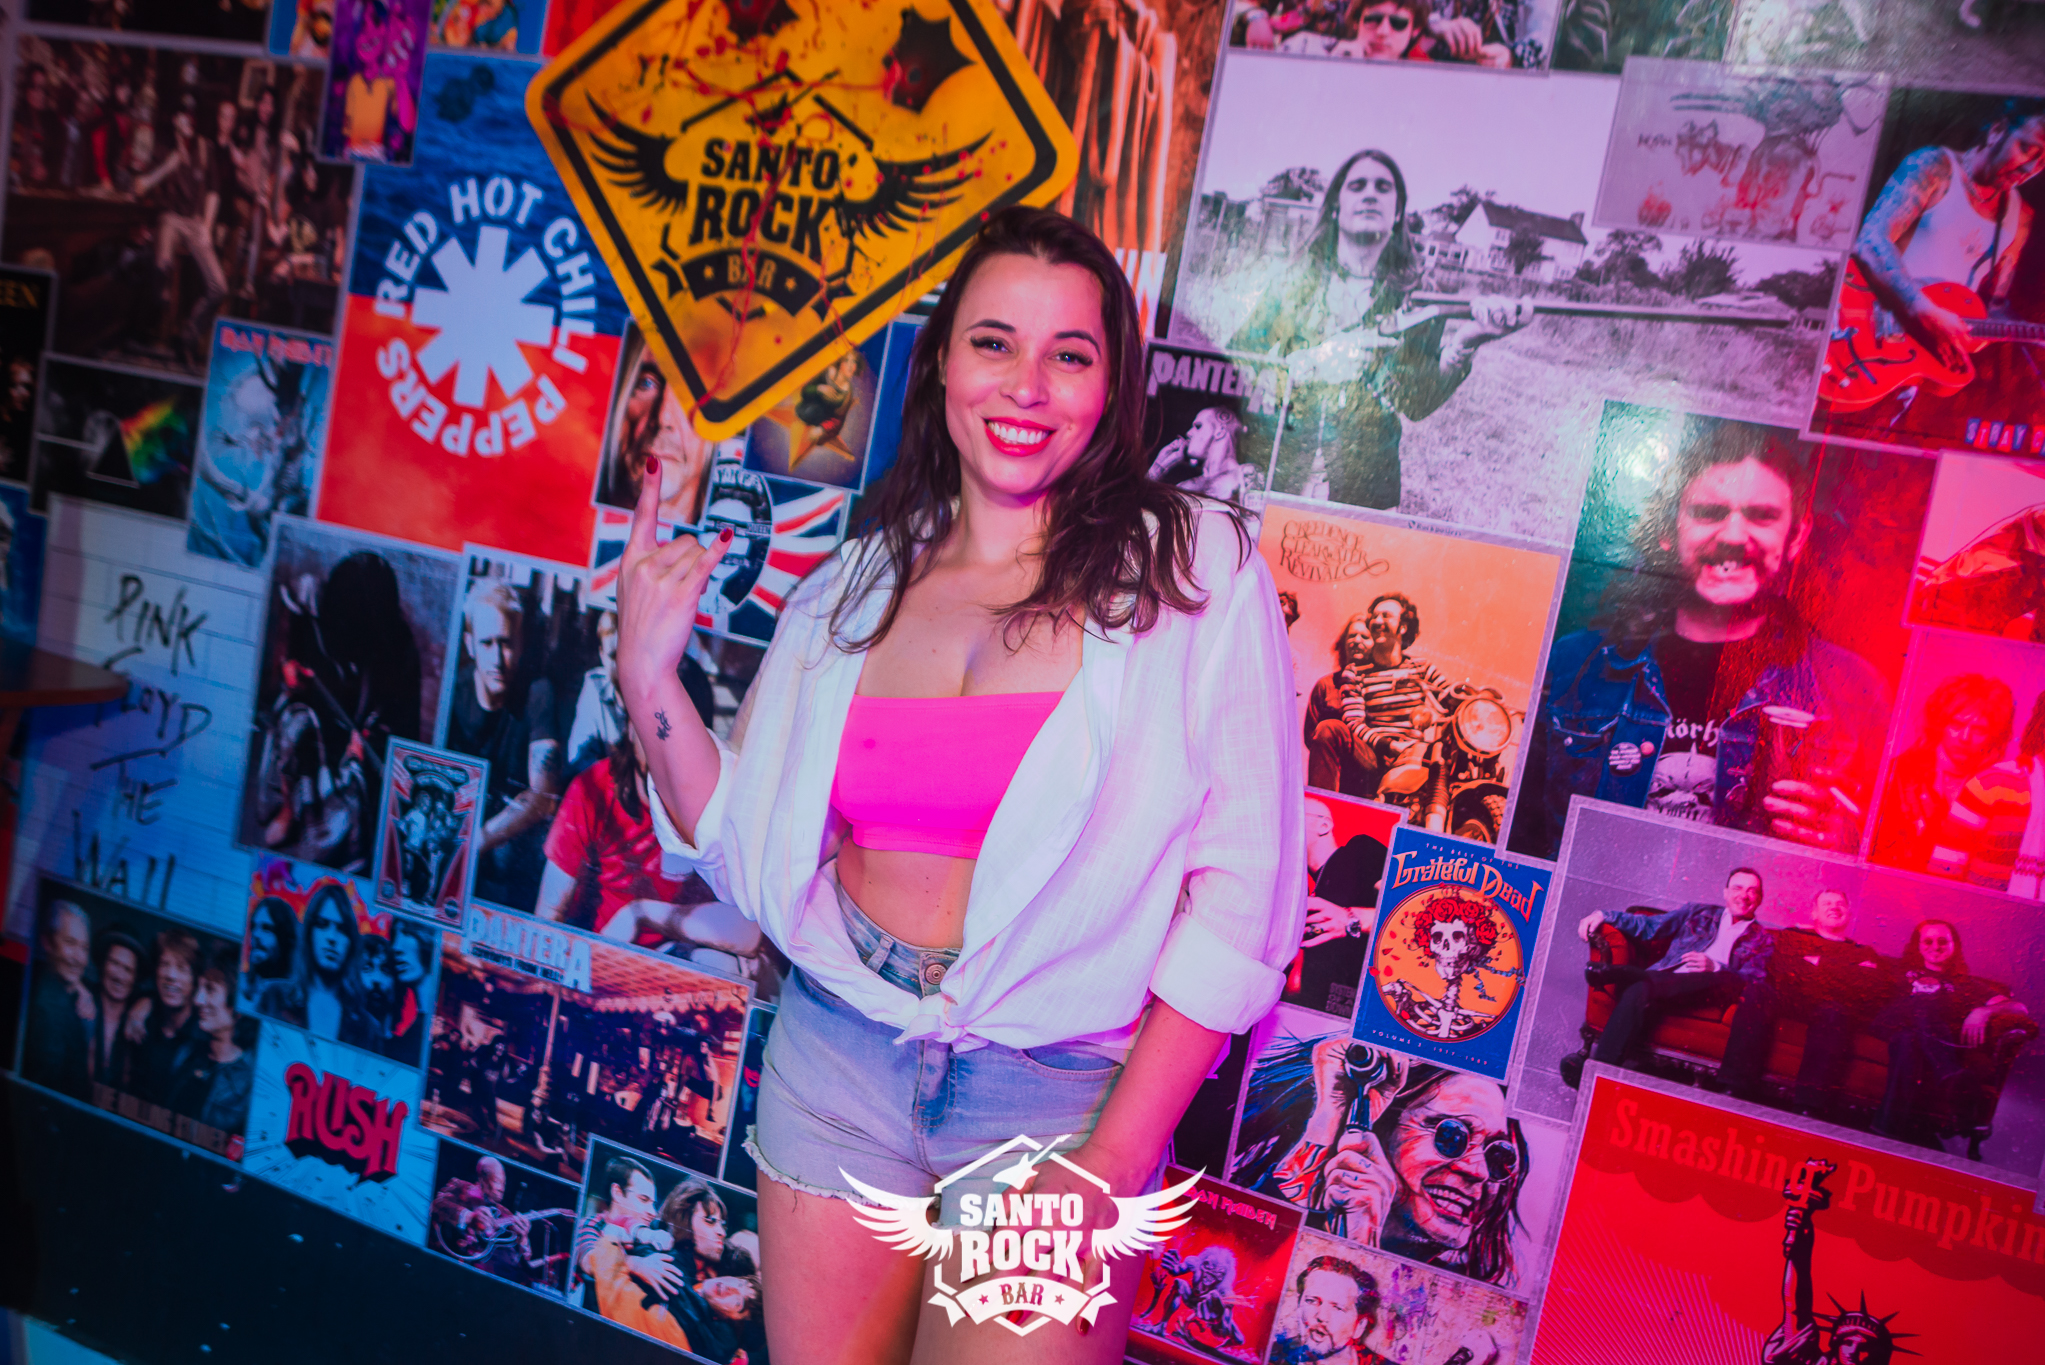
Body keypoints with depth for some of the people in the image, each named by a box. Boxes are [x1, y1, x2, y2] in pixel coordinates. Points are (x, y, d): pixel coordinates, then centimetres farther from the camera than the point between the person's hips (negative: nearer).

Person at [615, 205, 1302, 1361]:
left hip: (1062, 1087, -3)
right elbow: (751, 856, 6)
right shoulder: (855, 583, 4)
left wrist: (1111, 1166, -15)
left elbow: (1244, 893, -11)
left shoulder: (1198, 568, -8)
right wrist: (649, 678, -7)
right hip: (841, 1051, 4)